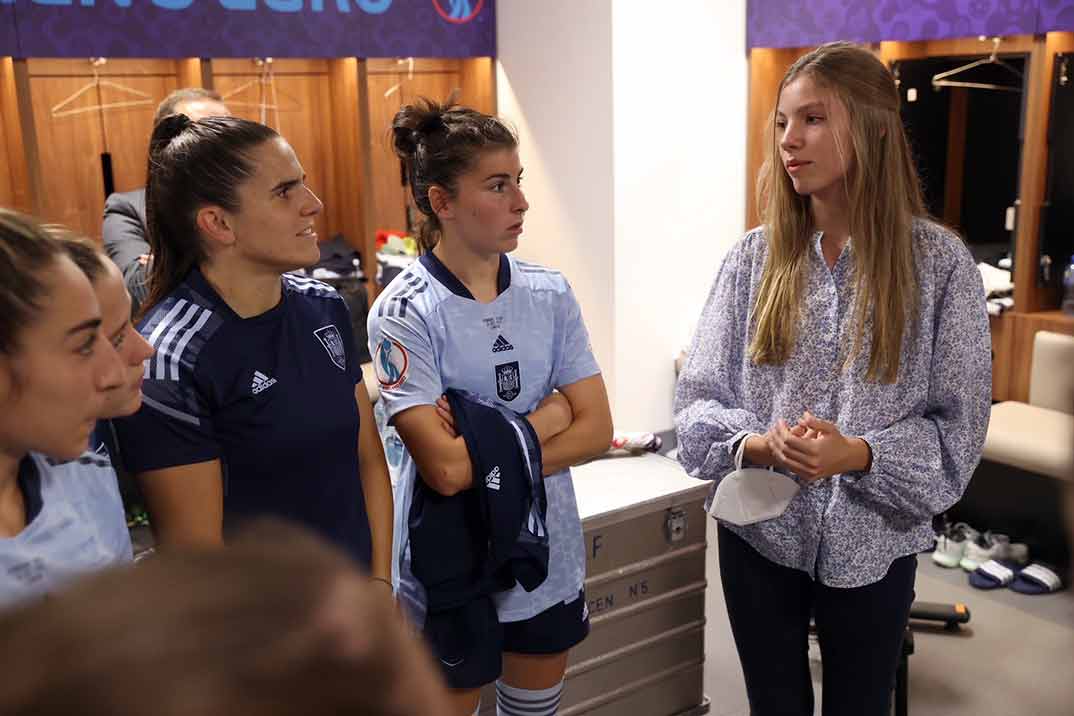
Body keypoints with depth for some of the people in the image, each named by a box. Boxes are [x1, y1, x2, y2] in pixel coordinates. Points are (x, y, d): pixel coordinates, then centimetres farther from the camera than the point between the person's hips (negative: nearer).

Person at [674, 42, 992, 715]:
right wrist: (757, 444, -23)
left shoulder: (939, 261, -9)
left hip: (873, 540, -1)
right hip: (759, 531, 2)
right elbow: (698, 399, -3)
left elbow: (957, 426, -8)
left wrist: (858, 455, -24)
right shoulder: (753, 258, -4)